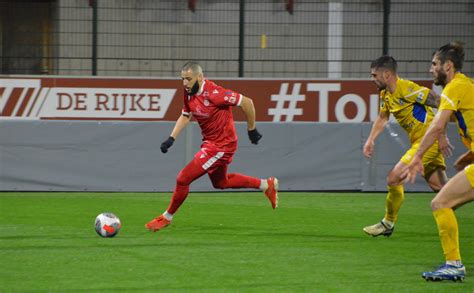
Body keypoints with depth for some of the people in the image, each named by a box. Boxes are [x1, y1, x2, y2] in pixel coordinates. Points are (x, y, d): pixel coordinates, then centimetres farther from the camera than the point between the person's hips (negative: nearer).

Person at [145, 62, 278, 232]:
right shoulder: (189, 93, -3)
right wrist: (172, 138, 1)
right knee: (220, 183, 28)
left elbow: (246, 102, -23)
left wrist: (251, 130, -12)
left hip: (221, 146, -10)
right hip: (210, 142, 10)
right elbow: (185, 116, 13)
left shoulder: (213, 93, -28)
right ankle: (266, 185, 39)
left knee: (183, 179, -9)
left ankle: (167, 218, 11)